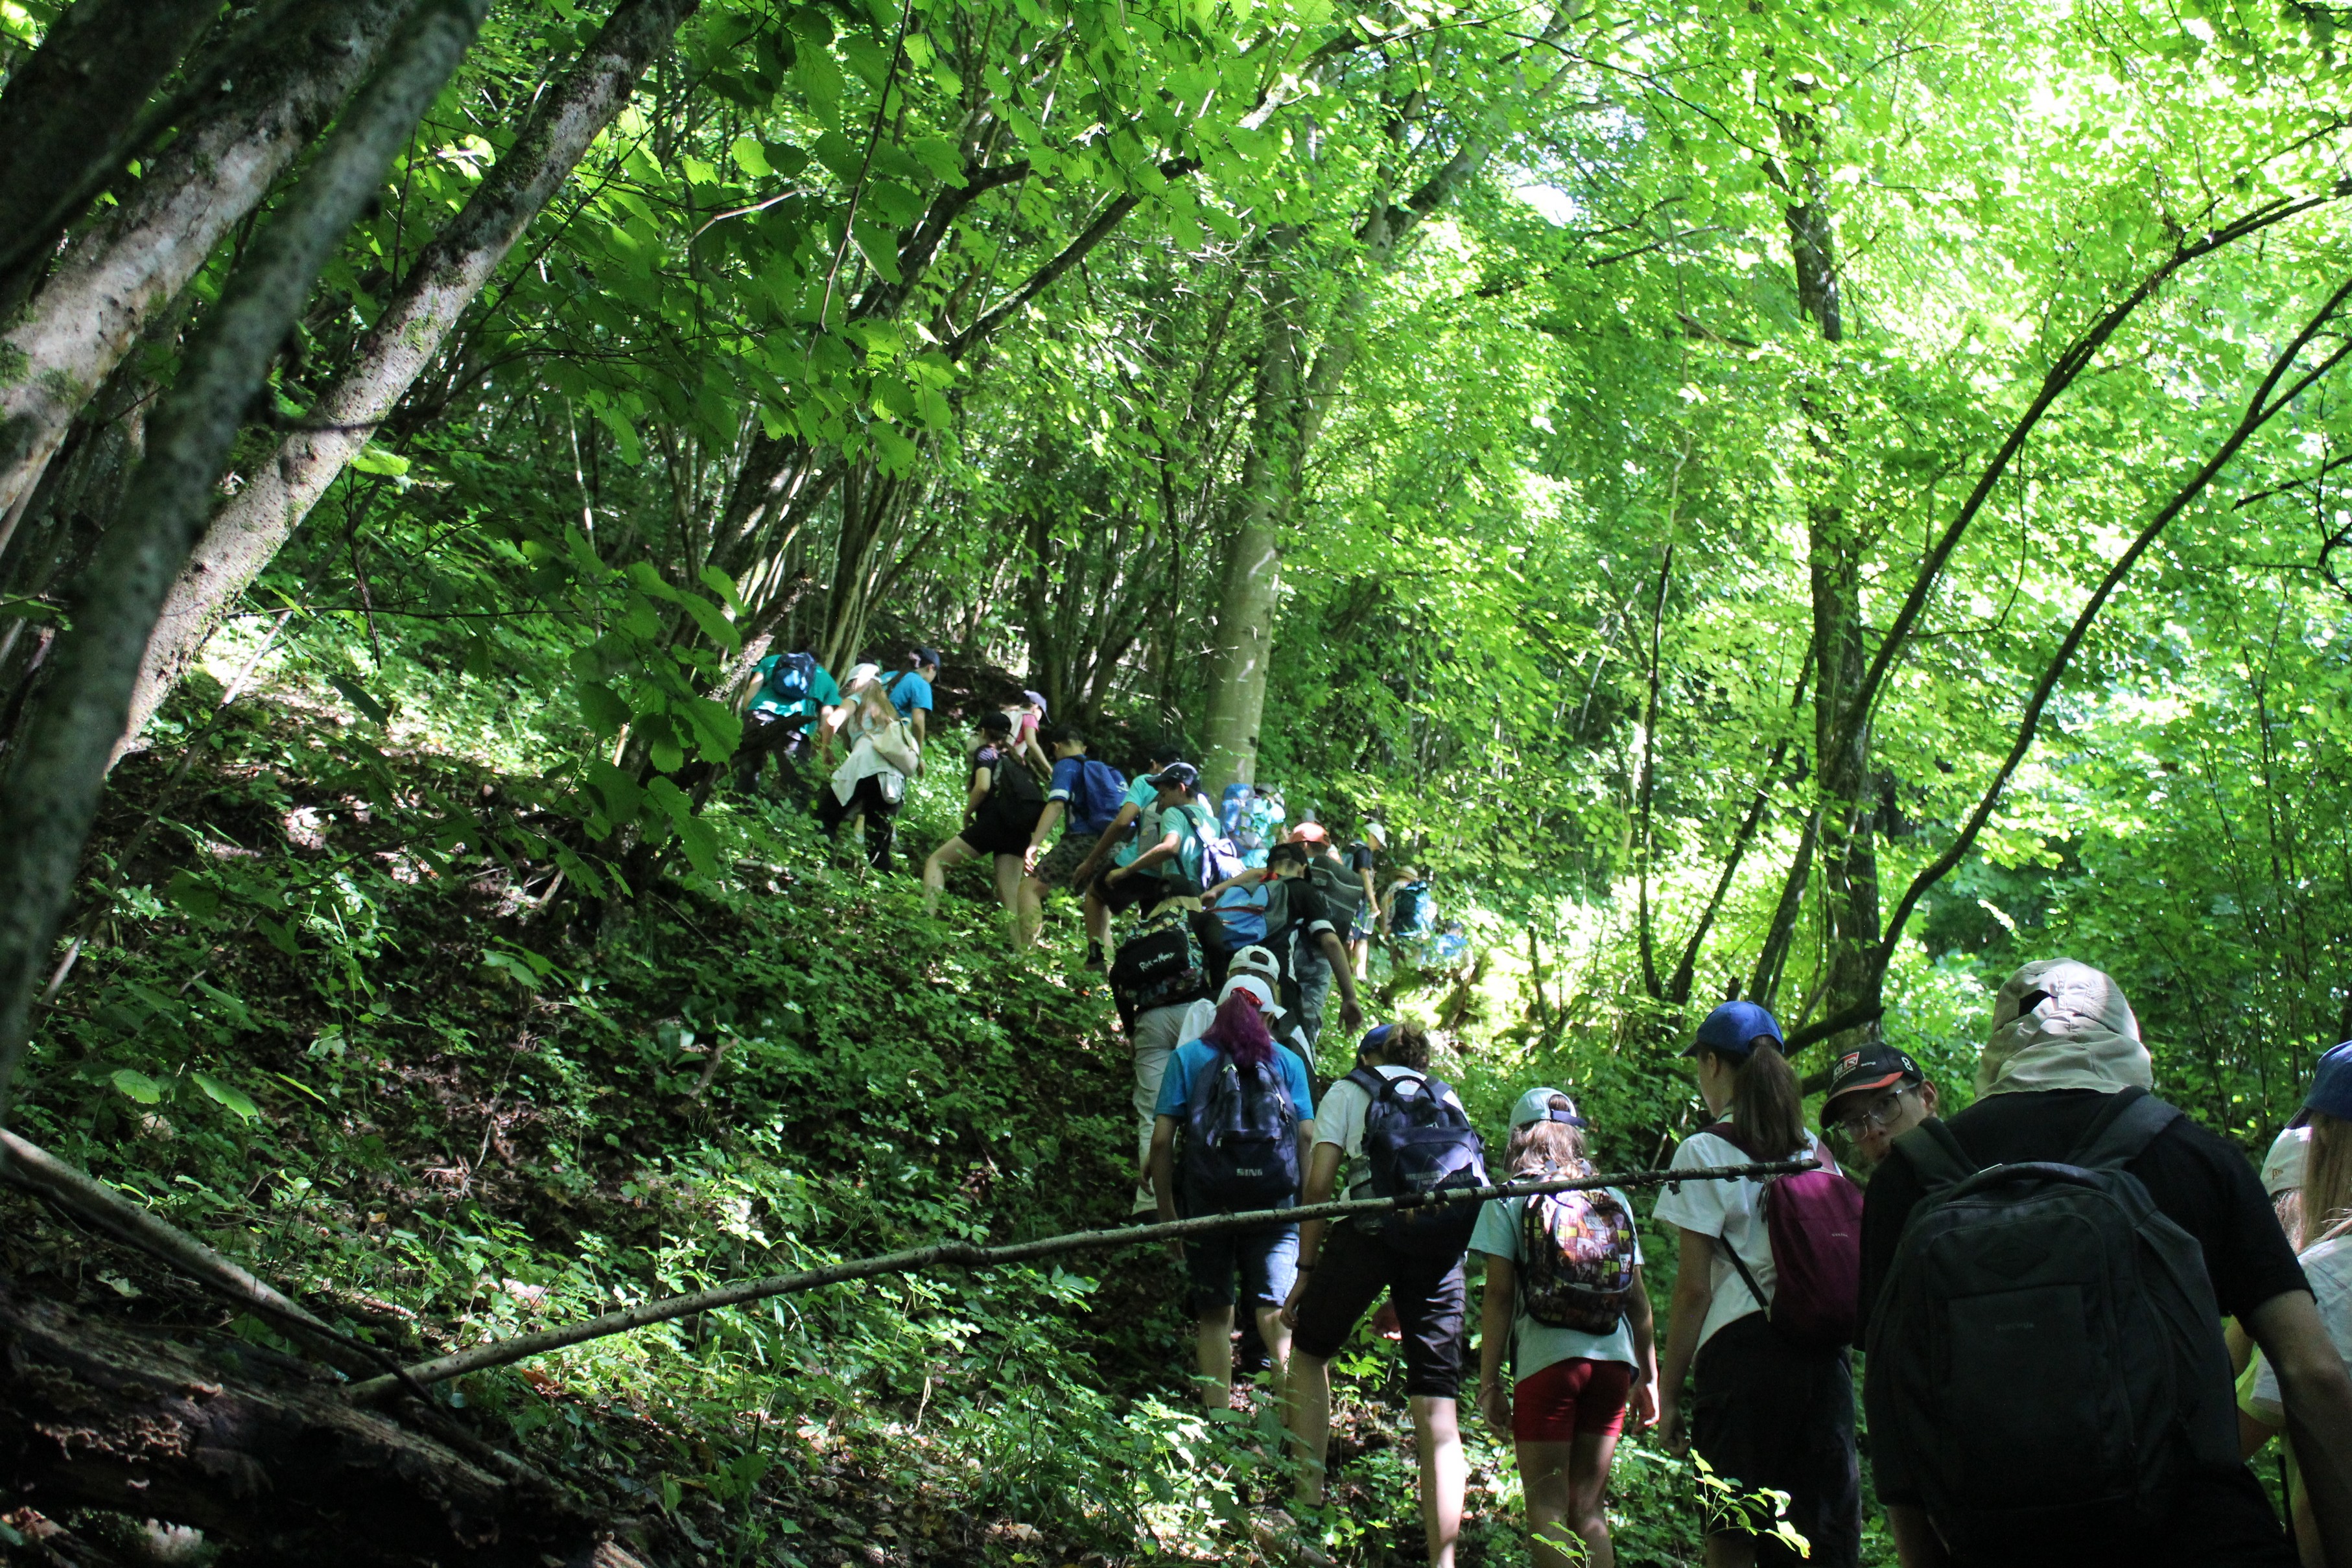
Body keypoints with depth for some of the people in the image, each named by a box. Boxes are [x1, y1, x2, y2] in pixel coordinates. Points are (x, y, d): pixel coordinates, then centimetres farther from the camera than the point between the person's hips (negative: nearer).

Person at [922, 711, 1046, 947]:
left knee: (936, 862, 1)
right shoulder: (1013, 759, 27)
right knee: (1009, 894, 3)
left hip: (994, 822, -6)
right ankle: (1021, 951, -8)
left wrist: (967, 813, 3)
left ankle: (927, 917, -19)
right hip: (1019, 830, 6)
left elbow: (983, 787, -11)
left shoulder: (985, 752, 7)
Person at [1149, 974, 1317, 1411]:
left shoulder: (1187, 1057, 10)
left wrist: (1168, 1216, 6)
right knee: (1275, 1309, 0)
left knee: (1214, 1315, 10)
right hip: (1274, 1205, 0)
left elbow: (1162, 1141, 2)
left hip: (1208, 1204, 0)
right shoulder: (1288, 1060, 13)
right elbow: (1308, 1137, 3)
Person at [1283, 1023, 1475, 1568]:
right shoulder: (1447, 1099, 28)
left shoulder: (1348, 1090, 19)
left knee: (1309, 1352, 21)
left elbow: (1319, 1183, 8)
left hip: (1371, 1225, -2)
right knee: (1438, 1414, 2)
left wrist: (1306, 1269, 11)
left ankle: (1309, 1502, 14)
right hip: (1443, 1240, 2)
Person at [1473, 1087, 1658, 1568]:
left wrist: (1488, 1382, -2)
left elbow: (1499, 1295, -5)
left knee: (1547, 1508, 1)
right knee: (1588, 1507, 12)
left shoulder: (1509, 1198, 1)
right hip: (1613, 1363, 4)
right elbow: (1638, 1297, 12)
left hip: (1547, 1361, -4)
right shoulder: (1614, 1198, 12)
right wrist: (1648, 1377, 18)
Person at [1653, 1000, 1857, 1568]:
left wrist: (1668, 1393, -1)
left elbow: (1694, 1288, -6)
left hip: (1743, 1352, -5)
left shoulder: (1705, 1152, -3)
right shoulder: (1818, 1152, 14)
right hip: (1826, 1354, 5)